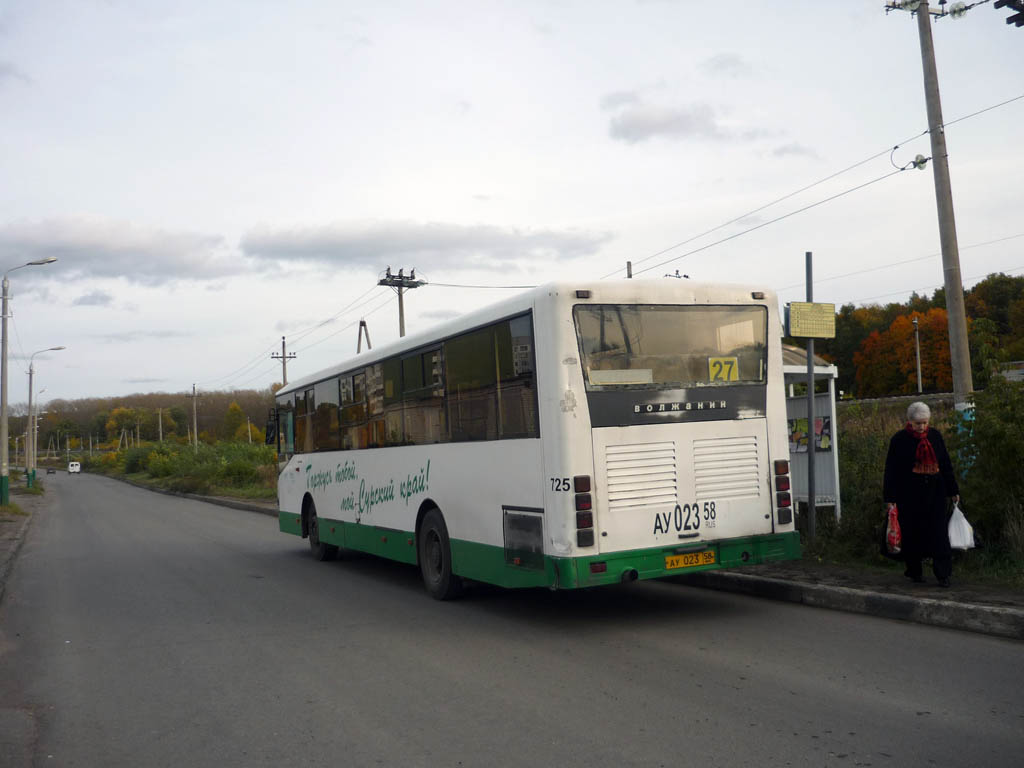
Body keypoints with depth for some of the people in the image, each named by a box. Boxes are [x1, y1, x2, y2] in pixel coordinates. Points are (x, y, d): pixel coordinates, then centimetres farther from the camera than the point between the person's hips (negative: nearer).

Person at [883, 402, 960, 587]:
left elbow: (946, 465, 14)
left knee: (939, 532, -5)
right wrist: (890, 498, -9)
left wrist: (953, 490, 14)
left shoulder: (935, 436, 6)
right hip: (910, 494, -3)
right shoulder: (899, 439, -5)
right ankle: (914, 570, 19)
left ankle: (943, 574, -4)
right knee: (912, 534, 4)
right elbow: (891, 470, -5)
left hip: (935, 493, 3)